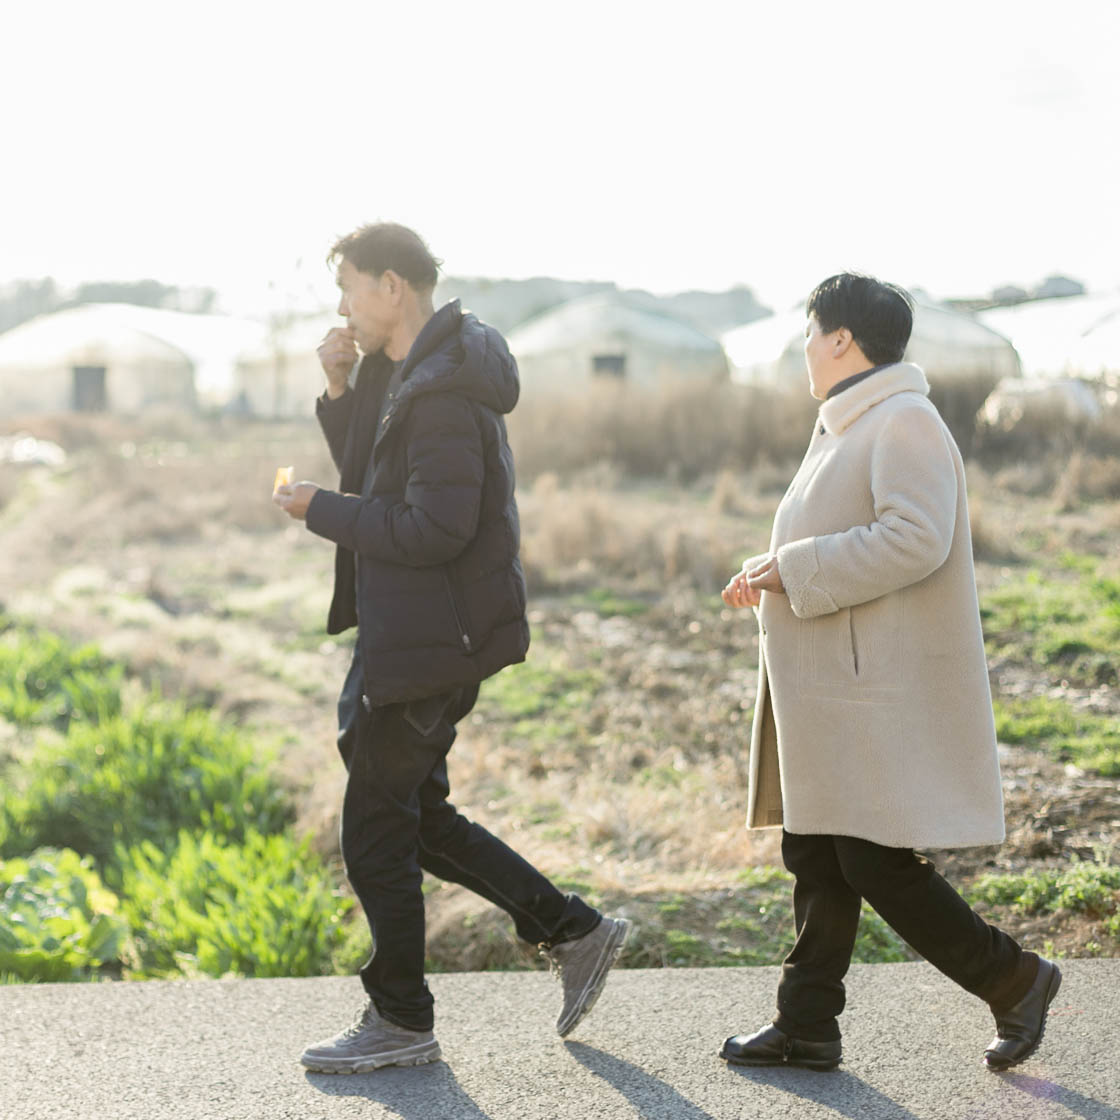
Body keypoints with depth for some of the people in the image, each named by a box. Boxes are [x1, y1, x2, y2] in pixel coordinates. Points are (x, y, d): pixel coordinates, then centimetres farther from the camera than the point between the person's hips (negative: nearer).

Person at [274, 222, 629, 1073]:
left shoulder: (444, 393, -21)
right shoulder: (404, 373, 12)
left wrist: (321, 511, -16)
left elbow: (435, 529, -26)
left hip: (429, 642, -10)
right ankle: (574, 931, 22)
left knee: (376, 828, 1)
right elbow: (375, 477, 19)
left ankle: (401, 1021, 15)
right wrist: (342, 390, 5)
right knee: (415, 811, 17)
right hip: (401, 632, 10)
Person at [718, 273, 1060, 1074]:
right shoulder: (850, 427, 18)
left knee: (878, 865, -8)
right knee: (818, 860, 11)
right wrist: (772, 577, 12)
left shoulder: (905, 424, -15)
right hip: (836, 693, 10)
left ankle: (1014, 981, 7)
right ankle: (808, 1026, 18)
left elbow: (915, 540, -27)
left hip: (885, 695, -10)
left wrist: (796, 567, -21)